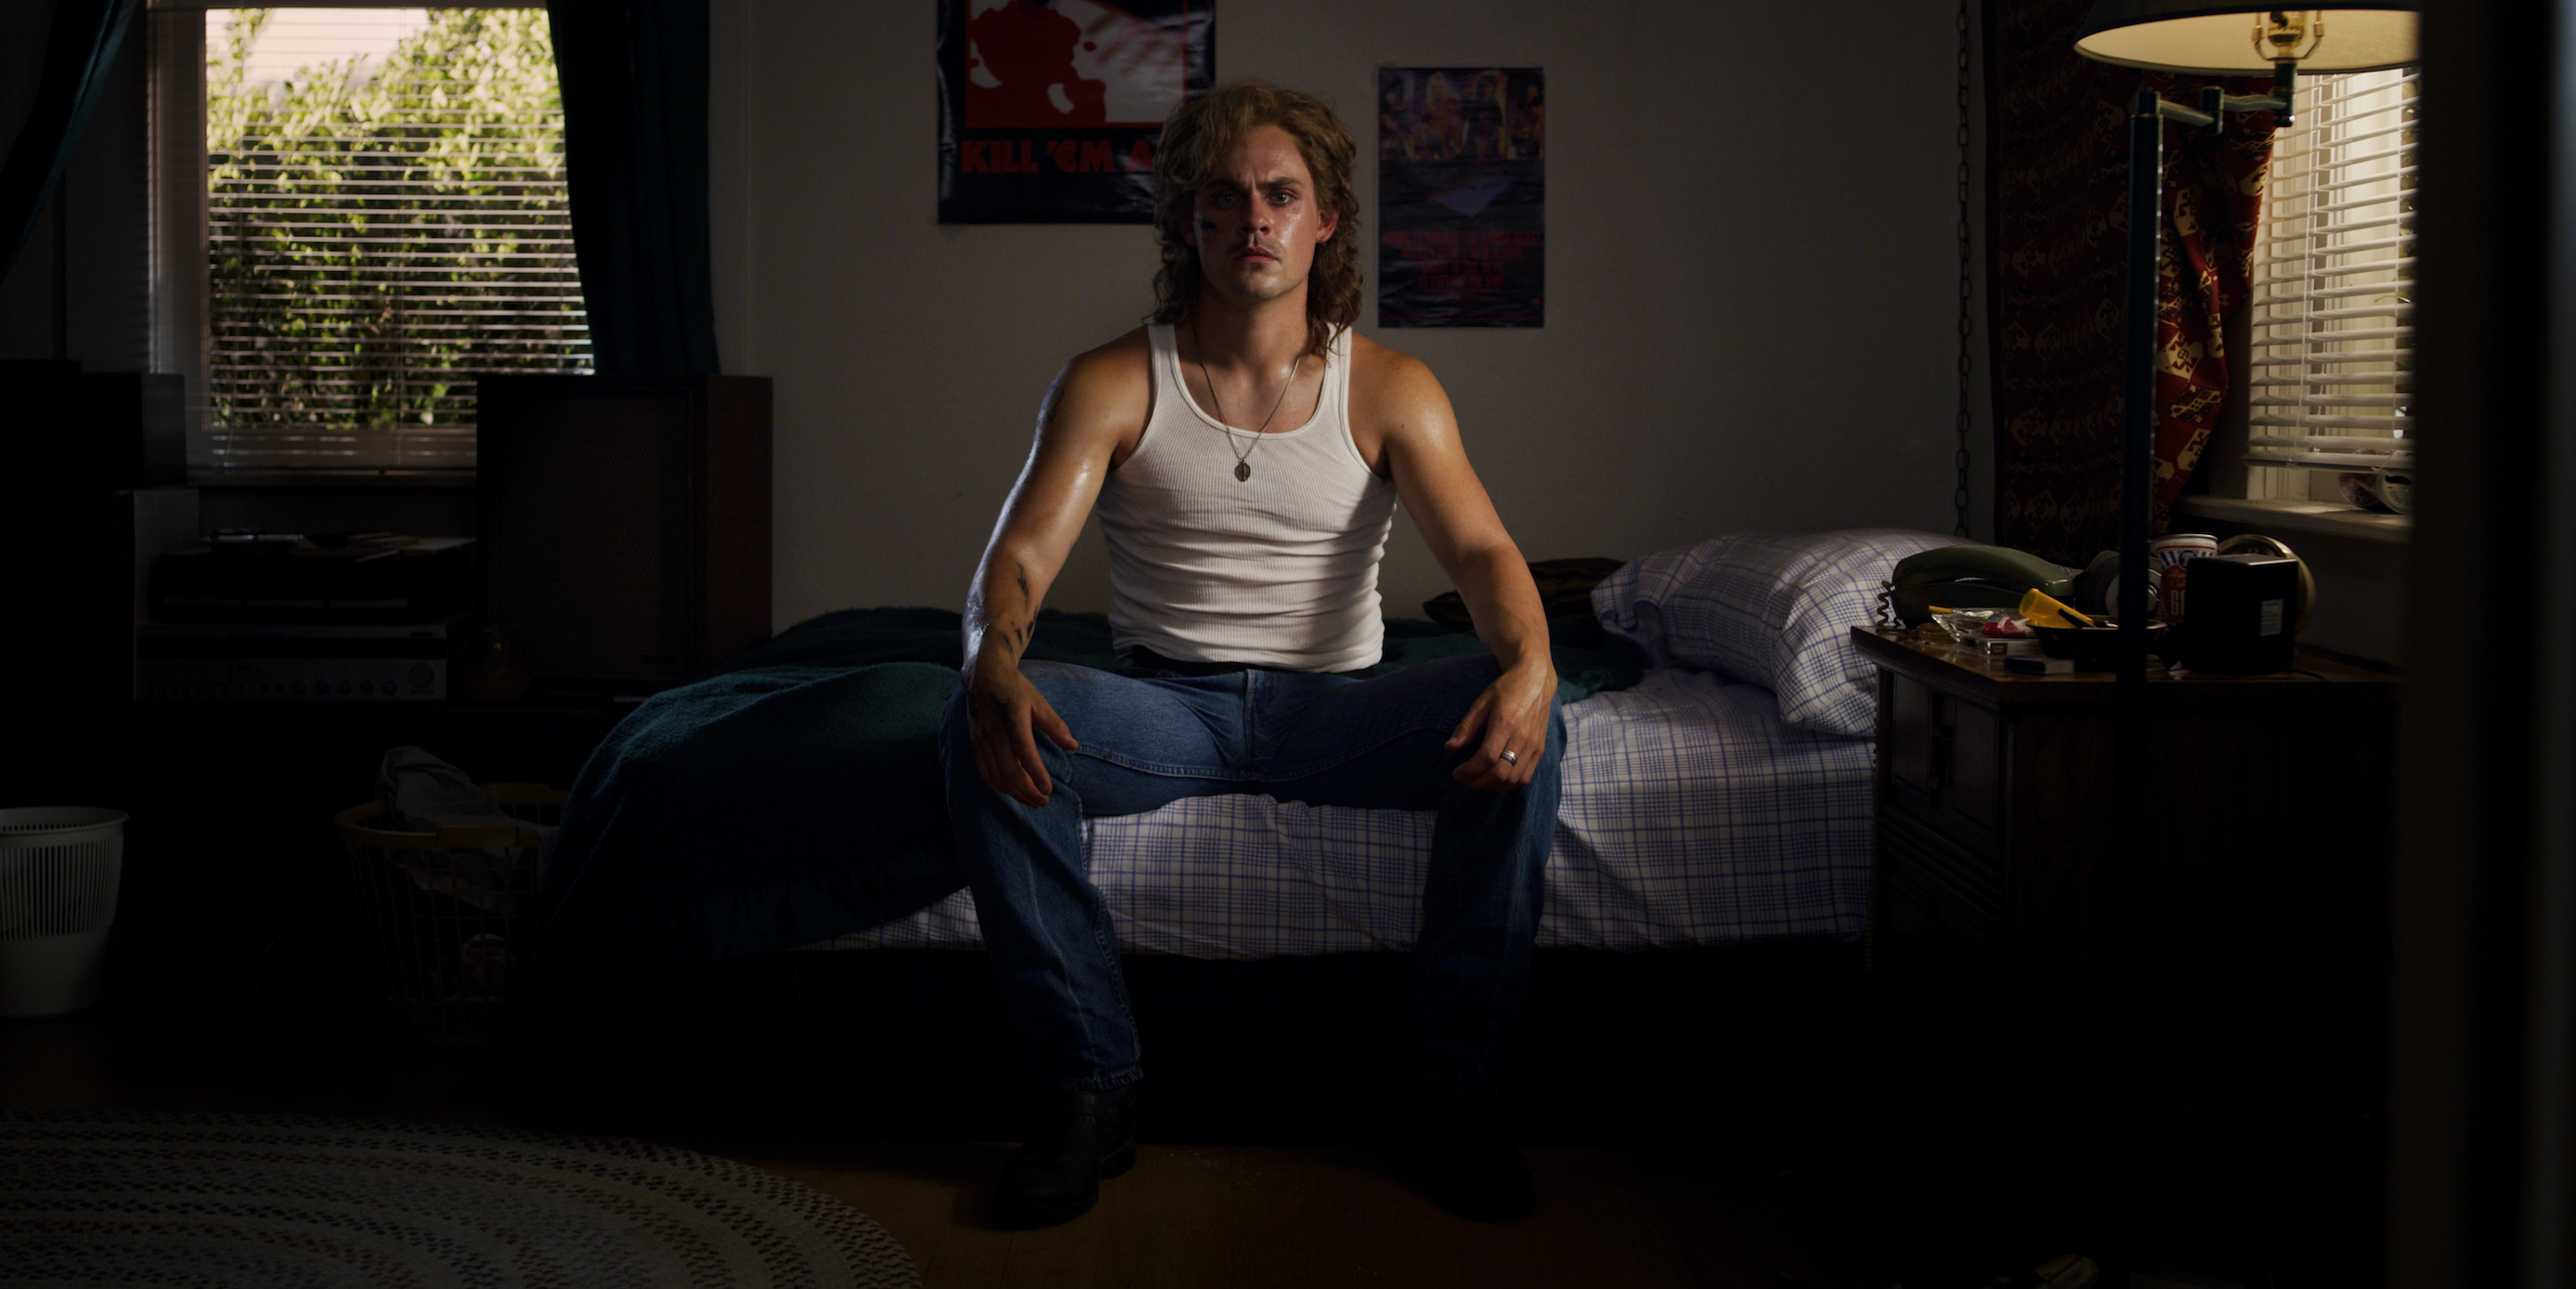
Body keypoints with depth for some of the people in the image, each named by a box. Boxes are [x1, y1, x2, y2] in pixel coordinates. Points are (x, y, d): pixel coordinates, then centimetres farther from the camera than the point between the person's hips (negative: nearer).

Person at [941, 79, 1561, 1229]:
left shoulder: (1389, 390, 0)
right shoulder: (1110, 386, -1)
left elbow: (1482, 551, -11)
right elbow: (1019, 556, -12)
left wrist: (1529, 663, -36)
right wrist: (995, 669, -37)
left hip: (1331, 705, 0)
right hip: (1164, 703, 0)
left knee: (1520, 728, -30)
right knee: (982, 730, -31)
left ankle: (1455, 1092, -16)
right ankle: (1088, 1089, -20)